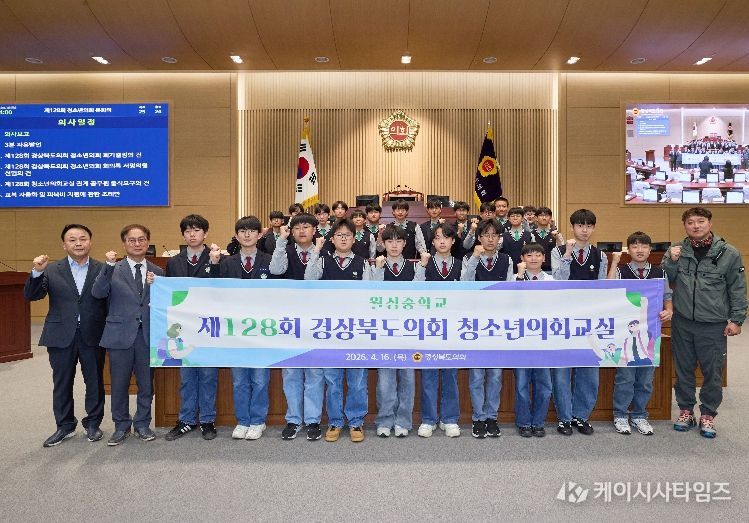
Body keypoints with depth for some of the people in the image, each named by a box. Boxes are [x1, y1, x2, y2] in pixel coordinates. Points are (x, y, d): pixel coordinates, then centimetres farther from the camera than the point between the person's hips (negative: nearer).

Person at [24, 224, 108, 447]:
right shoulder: (51, 270, 3)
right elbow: (31, 296, -4)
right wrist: (37, 272, -19)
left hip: (92, 336, -1)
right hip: (61, 336, 1)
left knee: (95, 382, 10)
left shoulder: (103, 269, -1)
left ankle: (93, 423, 27)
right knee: (62, 384, 13)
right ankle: (65, 426, 29)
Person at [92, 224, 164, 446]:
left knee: (146, 384, 10)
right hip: (120, 334, -2)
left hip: (148, 334, 2)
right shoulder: (113, 270, 1)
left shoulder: (157, 273, 8)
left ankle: (142, 424, 27)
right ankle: (121, 426, 25)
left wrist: (155, 287, -12)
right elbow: (98, 293, -14)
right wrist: (109, 266, -23)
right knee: (119, 384, 8)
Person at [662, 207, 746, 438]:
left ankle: (708, 415, 23)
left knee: (712, 372, 7)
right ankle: (685, 410, 27)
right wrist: (672, 261, -12)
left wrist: (736, 319, -4)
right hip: (682, 323, 2)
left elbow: (738, 289, -1)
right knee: (683, 369, 12)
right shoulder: (677, 251, 3)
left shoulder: (729, 253, -3)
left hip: (714, 325, -2)